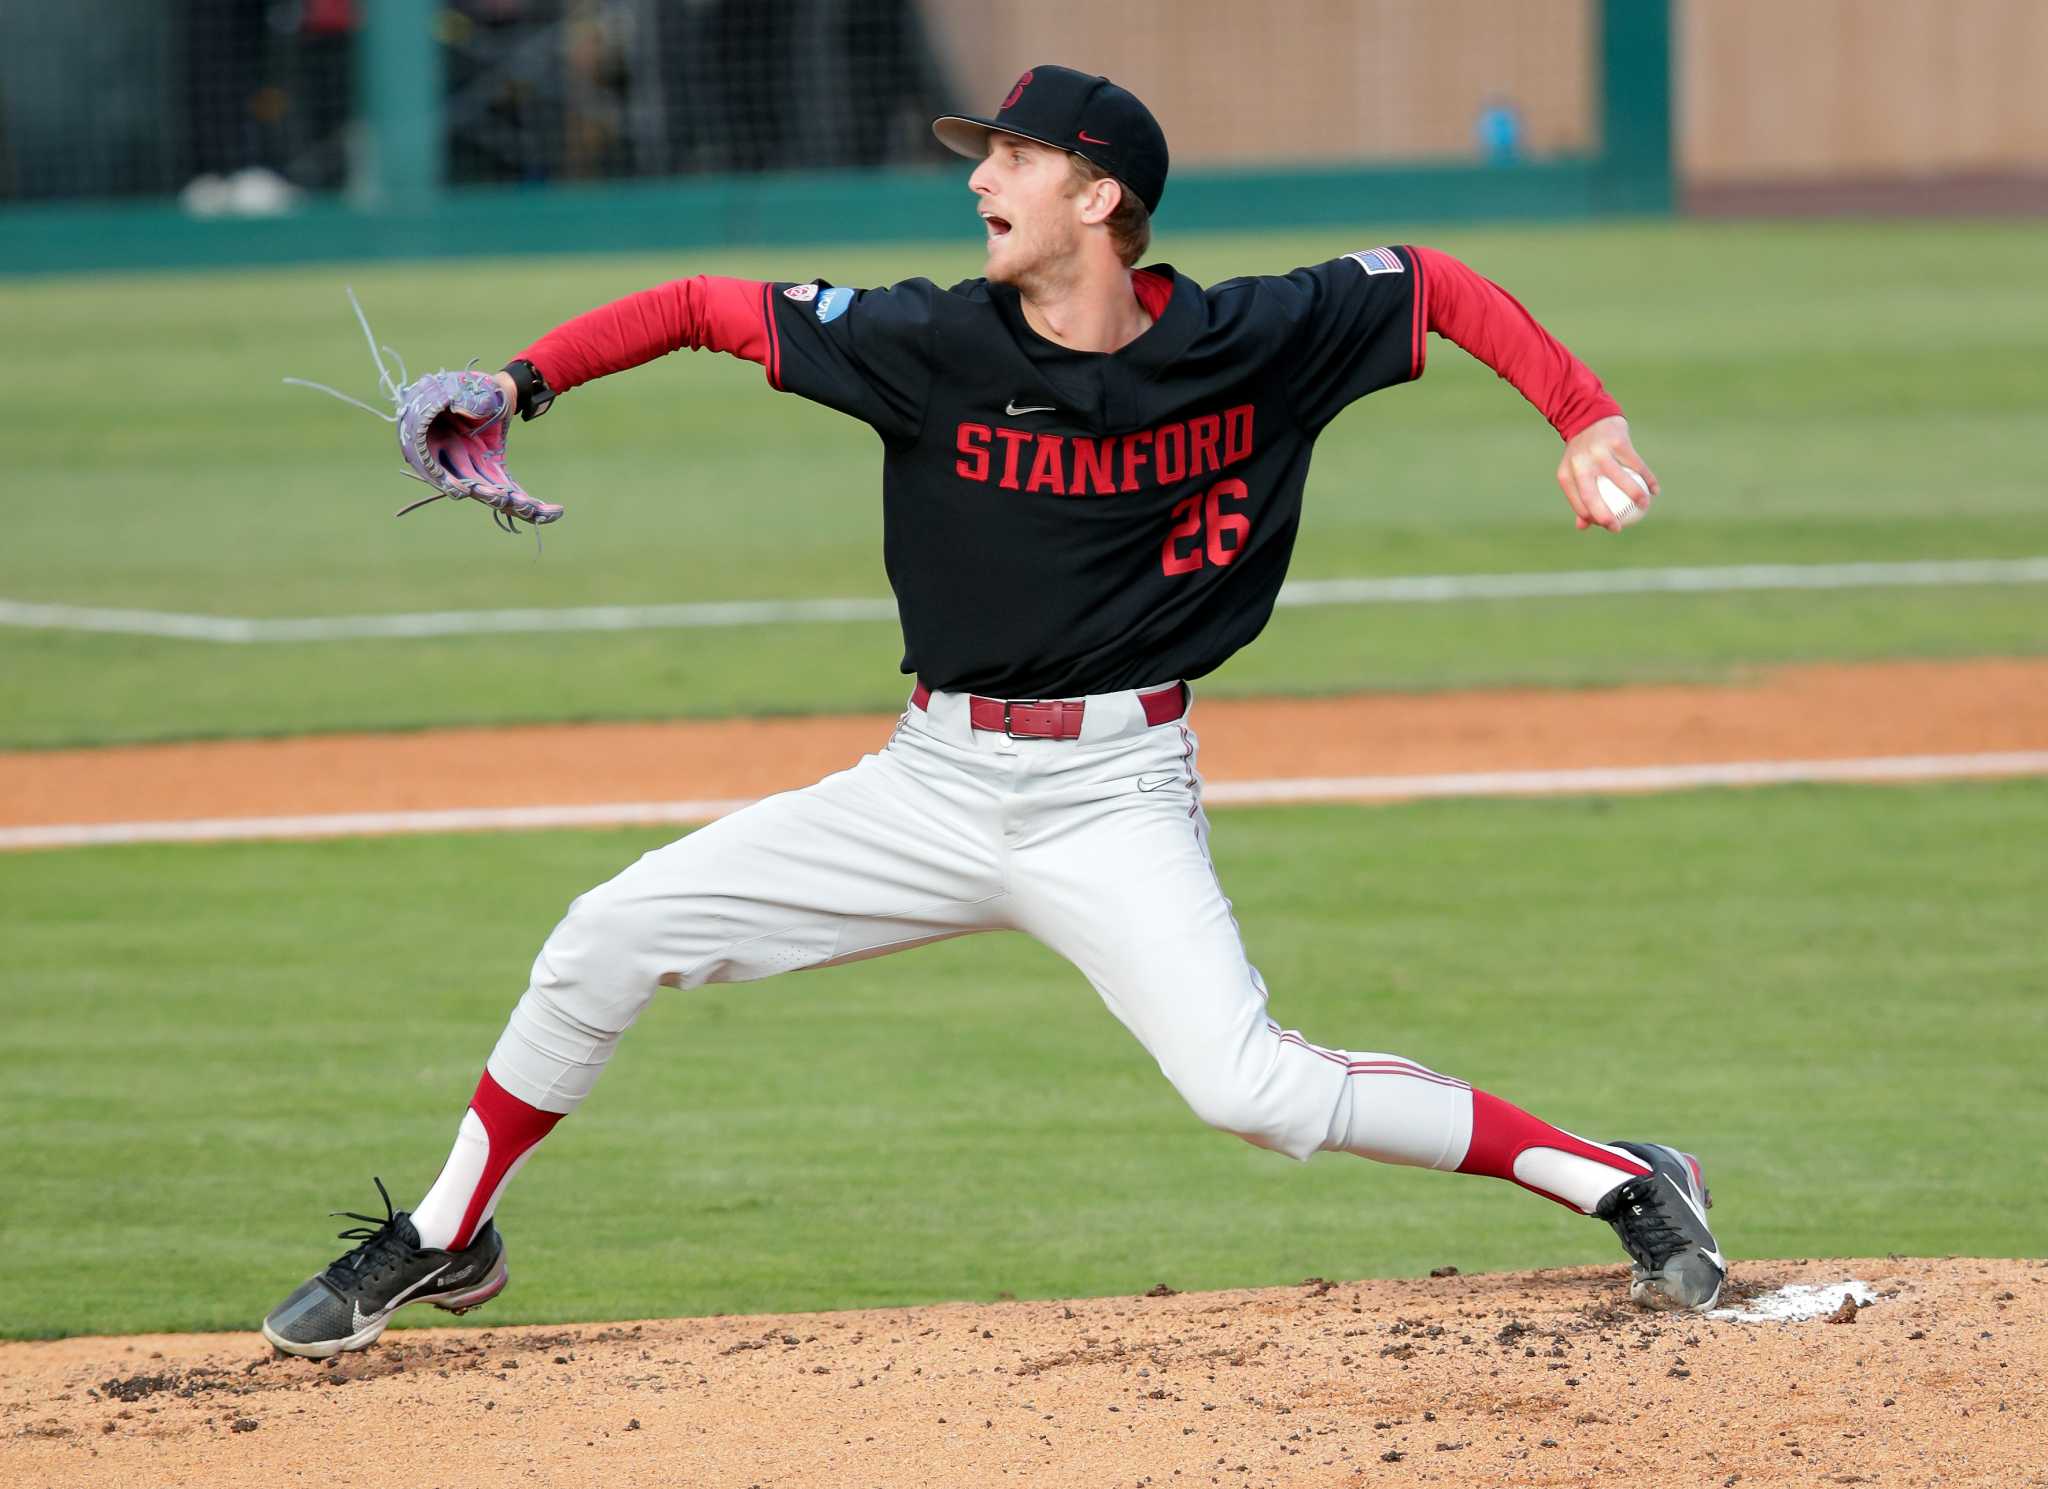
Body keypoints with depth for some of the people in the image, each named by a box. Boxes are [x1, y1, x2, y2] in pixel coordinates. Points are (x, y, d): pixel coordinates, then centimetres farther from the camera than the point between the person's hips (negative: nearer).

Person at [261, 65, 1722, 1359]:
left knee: (1251, 1089, -23)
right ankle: (443, 1243, 16)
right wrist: (520, 383, -12)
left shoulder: (1247, 341, -9)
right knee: (607, 938, -4)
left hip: (1114, 800, -3)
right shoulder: (931, 344, -7)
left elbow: (1431, 280, 4)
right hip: (934, 786, 3)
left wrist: (1586, 414, -5)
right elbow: (703, 307, -1)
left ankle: (1622, 1184, -9)